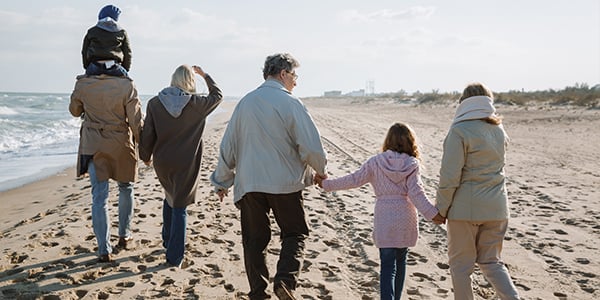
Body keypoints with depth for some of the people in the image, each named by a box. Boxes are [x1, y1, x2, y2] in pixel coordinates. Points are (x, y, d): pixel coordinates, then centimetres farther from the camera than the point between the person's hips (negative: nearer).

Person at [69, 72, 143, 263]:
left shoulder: (83, 84, -8)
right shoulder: (126, 86, -15)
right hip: (120, 146, -1)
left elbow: (75, 111, 10)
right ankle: (124, 235, 32)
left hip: (93, 145, 1)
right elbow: (136, 122, -11)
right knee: (126, 188, 22)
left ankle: (104, 250, 3)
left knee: (99, 197, 4)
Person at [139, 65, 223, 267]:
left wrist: (145, 156, 13)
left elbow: (147, 135, -2)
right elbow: (217, 95, 9)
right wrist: (205, 75, 20)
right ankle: (174, 257, 5)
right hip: (186, 165, -3)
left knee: (169, 199, 26)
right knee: (179, 207, 3)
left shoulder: (155, 103, -6)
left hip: (162, 163, 3)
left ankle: (168, 241, 40)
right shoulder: (197, 104, -11)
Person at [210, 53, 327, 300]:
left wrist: (222, 181, 21)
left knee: (254, 240, 13)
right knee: (294, 233, 12)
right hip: (285, 182, -4)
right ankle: (285, 279, -8)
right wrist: (320, 169, 8)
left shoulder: (245, 103, 8)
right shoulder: (290, 103, -8)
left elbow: (228, 146, 11)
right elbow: (310, 146, -12)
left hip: (249, 184, 4)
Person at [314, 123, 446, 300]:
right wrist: (433, 214, -9)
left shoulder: (376, 162, -2)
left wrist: (326, 184, 5)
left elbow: (354, 180, -3)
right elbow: (416, 193, -11)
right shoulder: (412, 165, -3)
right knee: (400, 261, 18)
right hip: (406, 218, 1)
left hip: (384, 220, -1)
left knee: (388, 265, 1)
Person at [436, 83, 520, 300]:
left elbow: (450, 176, -16)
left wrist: (441, 209, -7)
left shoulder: (459, 131, -14)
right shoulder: (499, 130, 7)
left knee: (460, 265, 9)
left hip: (465, 208, -6)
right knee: (491, 261, 17)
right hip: (496, 208, 6)